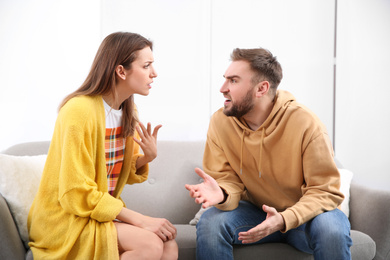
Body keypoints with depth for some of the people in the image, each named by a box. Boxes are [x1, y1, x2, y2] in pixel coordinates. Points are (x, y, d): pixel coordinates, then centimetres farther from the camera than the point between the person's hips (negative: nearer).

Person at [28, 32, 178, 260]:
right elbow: (77, 195, -21)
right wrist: (140, 219, -23)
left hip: (105, 213, 7)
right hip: (65, 219, -7)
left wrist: (147, 158, -11)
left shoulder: (127, 112, 6)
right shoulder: (80, 111, -20)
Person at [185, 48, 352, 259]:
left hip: (302, 214, -2)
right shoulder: (220, 122, -11)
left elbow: (325, 191, -18)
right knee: (210, 222, -25)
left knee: (331, 229, -34)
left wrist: (283, 219, -35)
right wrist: (222, 194, -33)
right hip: (253, 211, 3)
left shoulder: (306, 124, -21)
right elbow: (228, 178, -7)